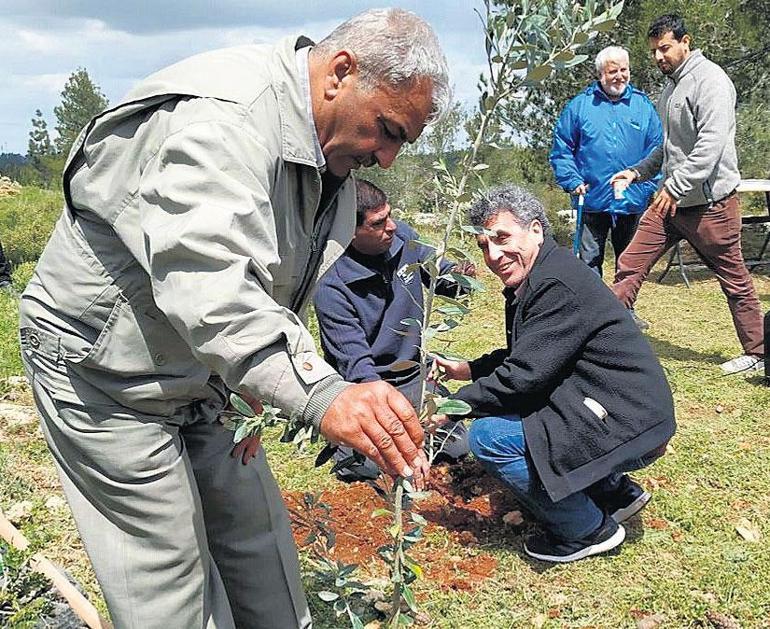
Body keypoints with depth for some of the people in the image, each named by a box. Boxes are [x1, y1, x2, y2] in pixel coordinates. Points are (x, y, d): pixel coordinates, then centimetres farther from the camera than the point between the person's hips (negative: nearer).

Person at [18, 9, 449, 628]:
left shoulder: (332, 148, 3)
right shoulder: (223, 118, -28)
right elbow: (206, 279, -45)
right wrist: (321, 392, -56)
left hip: (201, 375, 9)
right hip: (102, 368, -8)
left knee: (258, 541, 14)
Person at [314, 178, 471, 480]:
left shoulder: (403, 235, -8)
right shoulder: (331, 286, -24)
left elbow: (437, 271, 9)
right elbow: (356, 362, -25)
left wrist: (458, 274, -16)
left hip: (413, 374, 5)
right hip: (367, 384, -5)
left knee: (457, 446, -4)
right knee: (363, 466, -19)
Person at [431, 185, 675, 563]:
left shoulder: (560, 286, -21)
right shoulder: (531, 281, 10)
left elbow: (524, 374, -23)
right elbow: (520, 356, 22)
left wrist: (454, 406, -14)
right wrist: (468, 370, 9)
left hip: (628, 426, -10)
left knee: (488, 436, -16)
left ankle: (589, 530, 1)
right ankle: (616, 492, 22)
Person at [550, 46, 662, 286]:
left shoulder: (643, 105, 5)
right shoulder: (580, 105, 1)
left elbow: (657, 152, 4)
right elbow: (561, 149, 3)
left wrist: (649, 188, -6)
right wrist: (573, 182, -8)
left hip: (632, 202, 2)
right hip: (592, 201, -2)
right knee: (590, 261, 2)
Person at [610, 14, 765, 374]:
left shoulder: (709, 80, -13)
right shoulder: (671, 87, 15)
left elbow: (712, 143, -23)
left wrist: (675, 186, -25)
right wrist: (637, 172, 12)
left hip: (710, 201, -8)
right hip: (671, 200, 8)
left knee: (735, 280, 6)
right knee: (630, 265, -1)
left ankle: (756, 353, 22)